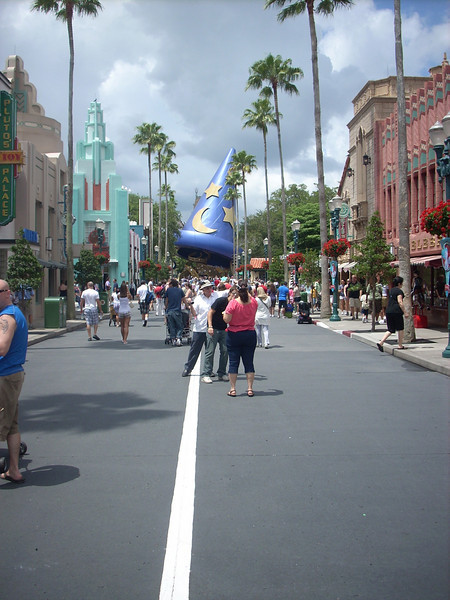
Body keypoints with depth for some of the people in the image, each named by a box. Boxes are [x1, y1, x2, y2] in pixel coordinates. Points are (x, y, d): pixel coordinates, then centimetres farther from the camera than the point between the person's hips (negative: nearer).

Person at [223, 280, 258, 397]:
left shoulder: (233, 303, -15)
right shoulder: (253, 302, -3)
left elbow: (226, 320, -15)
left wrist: (224, 313, 3)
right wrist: (246, 292, 28)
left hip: (234, 335, -3)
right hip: (250, 335, 3)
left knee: (233, 362, 4)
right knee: (249, 362, 8)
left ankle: (232, 389, 7)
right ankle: (250, 389, 9)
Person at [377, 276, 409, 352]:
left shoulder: (391, 290, 17)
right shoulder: (399, 291, -8)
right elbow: (400, 302, -16)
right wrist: (405, 312, -15)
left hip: (388, 311, 7)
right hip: (396, 311, -7)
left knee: (390, 330, 9)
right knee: (400, 329, 8)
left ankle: (380, 342, -7)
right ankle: (400, 345, 15)